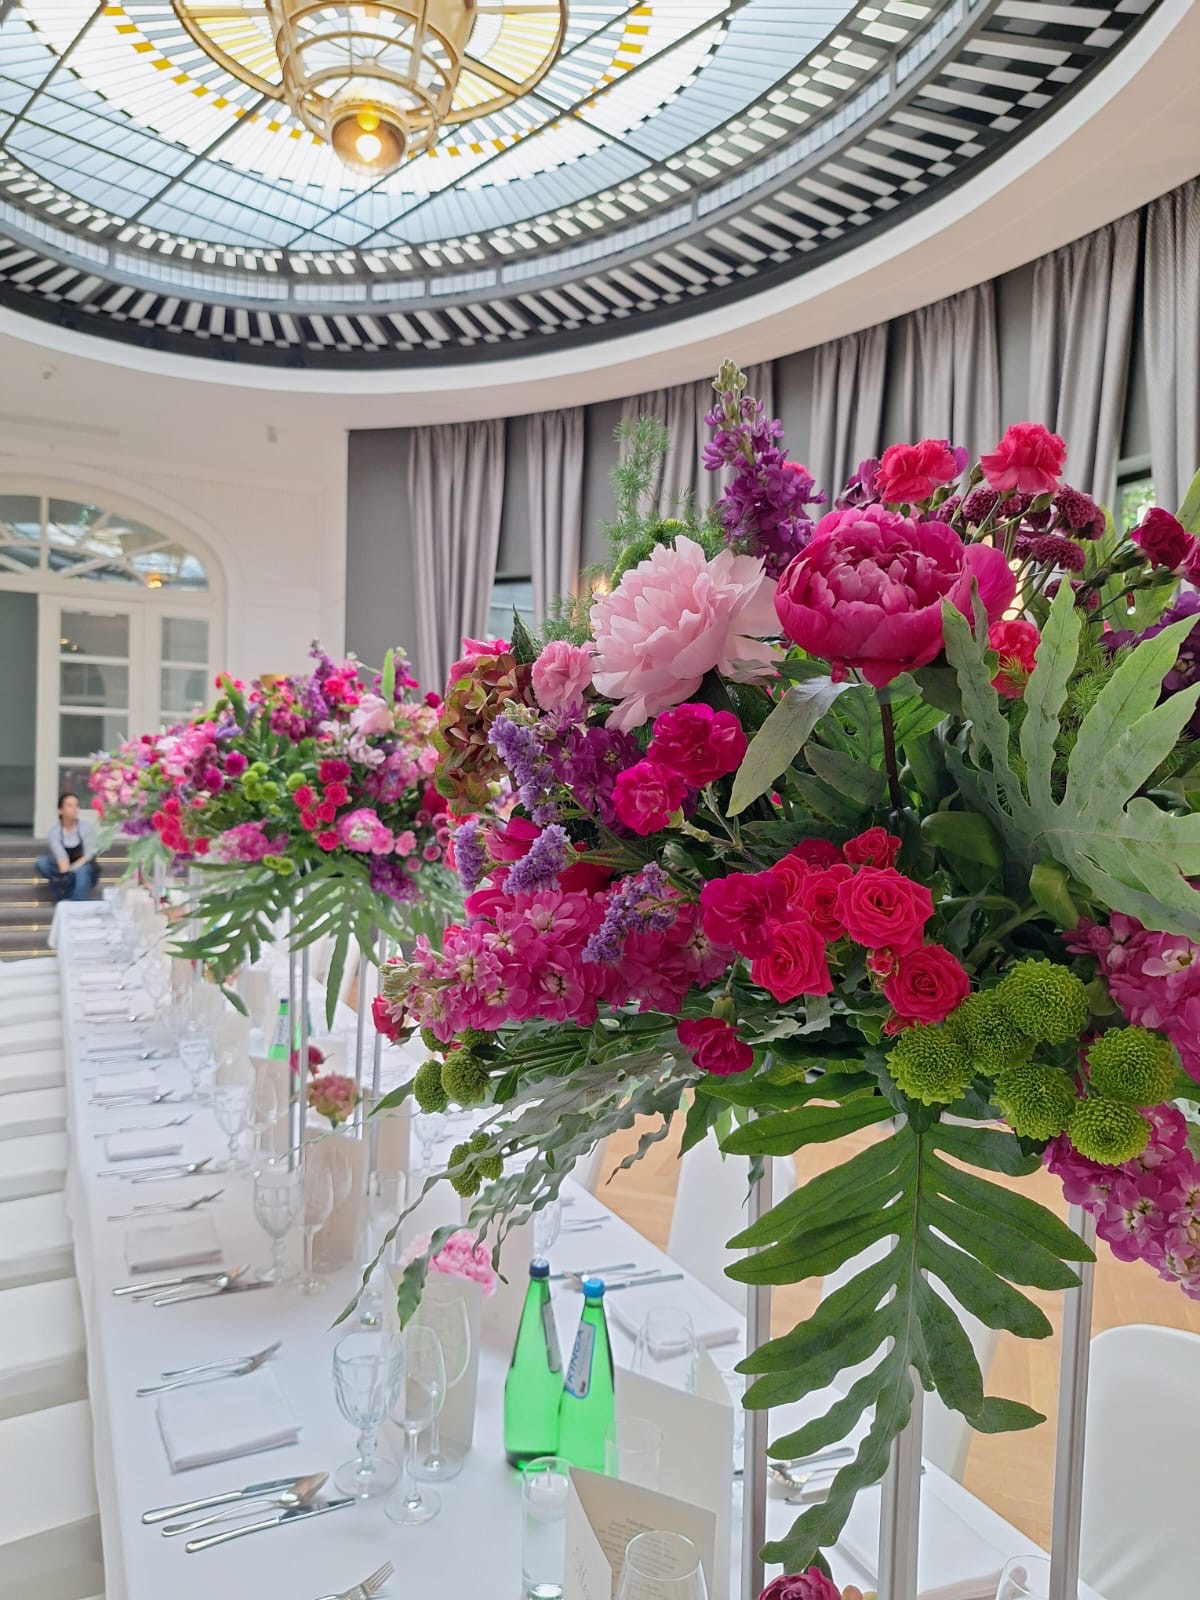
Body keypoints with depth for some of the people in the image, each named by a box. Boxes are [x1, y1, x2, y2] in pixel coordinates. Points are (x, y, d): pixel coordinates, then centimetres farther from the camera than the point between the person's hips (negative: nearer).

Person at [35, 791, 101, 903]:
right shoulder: (54, 829, -13)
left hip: (85, 872, -2)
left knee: (81, 871, -36)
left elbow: (89, 855, -18)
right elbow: (60, 855, -29)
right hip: (62, 868, 2)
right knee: (41, 862, -25)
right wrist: (65, 873, -46)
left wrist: (72, 869, -32)